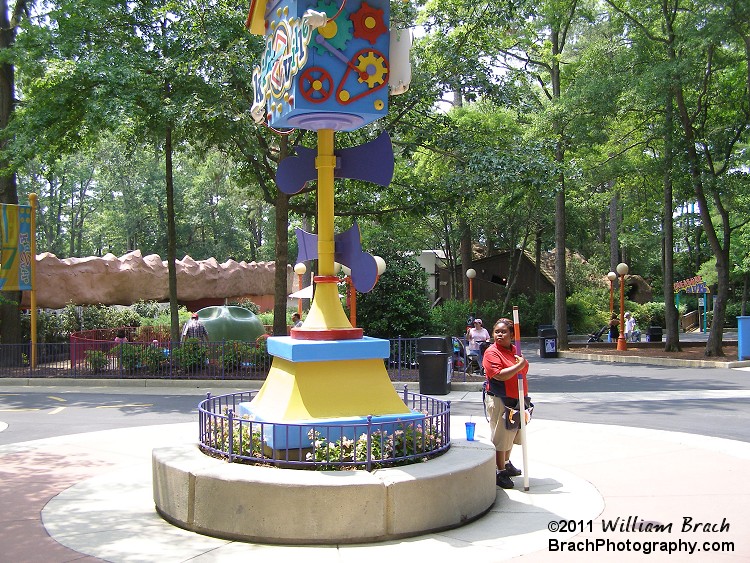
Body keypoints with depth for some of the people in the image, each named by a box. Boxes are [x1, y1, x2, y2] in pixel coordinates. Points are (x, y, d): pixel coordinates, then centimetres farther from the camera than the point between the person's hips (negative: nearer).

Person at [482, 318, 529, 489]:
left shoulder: (514, 350, 10)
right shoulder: (492, 352, -14)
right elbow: (500, 375, -26)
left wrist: (524, 397, 21)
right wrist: (519, 365, -23)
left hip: (516, 400, 8)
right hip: (499, 400, -8)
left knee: (511, 434, 21)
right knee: (500, 437, -1)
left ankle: (506, 463, 38)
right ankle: (500, 472, 9)